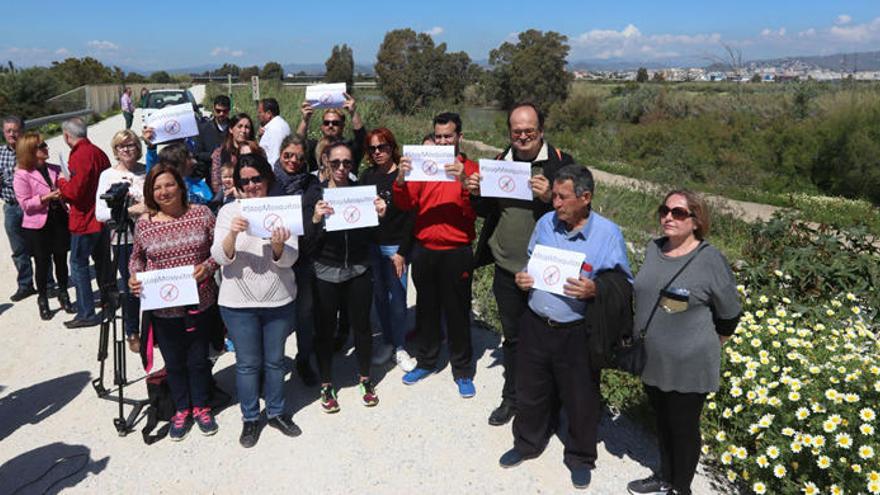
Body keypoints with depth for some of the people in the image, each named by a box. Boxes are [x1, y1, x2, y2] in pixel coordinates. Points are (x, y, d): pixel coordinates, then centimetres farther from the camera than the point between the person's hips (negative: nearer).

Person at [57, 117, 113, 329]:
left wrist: (62, 182, -2)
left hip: (85, 220, -9)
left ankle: (86, 313, 0)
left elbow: (74, 192, -23)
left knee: (78, 264, -2)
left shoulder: (79, 157, -19)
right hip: (103, 216, 9)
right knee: (102, 259, 20)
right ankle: (108, 297, 33)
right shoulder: (98, 152, 8)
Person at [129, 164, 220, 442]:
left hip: (200, 303, -1)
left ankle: (201, 406, 35)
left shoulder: (202, 214, -5)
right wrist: (134, 277, -7)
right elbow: (137, 258, 12)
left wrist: (208, 266, -17)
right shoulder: (143, 224, -2)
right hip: (163, 308, 1)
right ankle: (181, 410, 36)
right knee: (174, 362, 15)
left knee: (198, 359, 14)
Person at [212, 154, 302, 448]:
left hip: (279, 300, 1)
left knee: (275, 360, 15)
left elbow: (289, 259, -9)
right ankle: (250, 418, 28)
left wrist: (278, 246, -31)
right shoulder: (229, 212, -4)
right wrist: (232, 234, -29)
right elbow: (220, 258, -11)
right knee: (247, 363, 10)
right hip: (238, 302, -1)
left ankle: (276, 412, 34)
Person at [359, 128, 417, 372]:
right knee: (379, 295, 9)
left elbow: (410, 216, -9)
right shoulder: (367, 176, 8)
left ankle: (400, 347, 14)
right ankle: (387, 341, 23)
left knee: (397, 298, 0)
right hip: (370, 244, 4)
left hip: (394, 246, -4)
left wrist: (402, 251, -12)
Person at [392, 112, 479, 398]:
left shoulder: (469, 168, -1)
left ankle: (462, 371, 17)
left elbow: (474, 211, -13)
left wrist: (464, 182, -29)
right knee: (426, 308, 14)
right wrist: (401, 178, -19)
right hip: (424, 249, 3)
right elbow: (406, 205, -2)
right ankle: (426, 362, 30)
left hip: (456, 252, -3)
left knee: (457, 312, 4)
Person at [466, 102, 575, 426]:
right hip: (507, 267, 4)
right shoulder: (500, 162, 7)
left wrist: (549, 197, -27)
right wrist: (476, 194, -7)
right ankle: (511, 398, 33)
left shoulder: (560, 162, -7)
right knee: (512, 337, 17)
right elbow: (486, 212, 14)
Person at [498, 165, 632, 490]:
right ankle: (527, 443, 45)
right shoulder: (545, 223, 0)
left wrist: (595, 291, -25)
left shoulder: (608, 234, -12)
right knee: (530, 391, 20)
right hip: (535, 326, 4)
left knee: (580, 399, 13)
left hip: (577, 333, -4)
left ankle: (580, 458, 37)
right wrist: (522, 278, -5)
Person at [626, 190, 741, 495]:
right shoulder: (654, 249, -2)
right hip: (651, 361, 6)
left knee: (684, 429, 14)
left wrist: (703, 347, 4)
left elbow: (729, 315, -7)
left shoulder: (710, 259, -19)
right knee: (662, 422, 23)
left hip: (688, 368, -5)